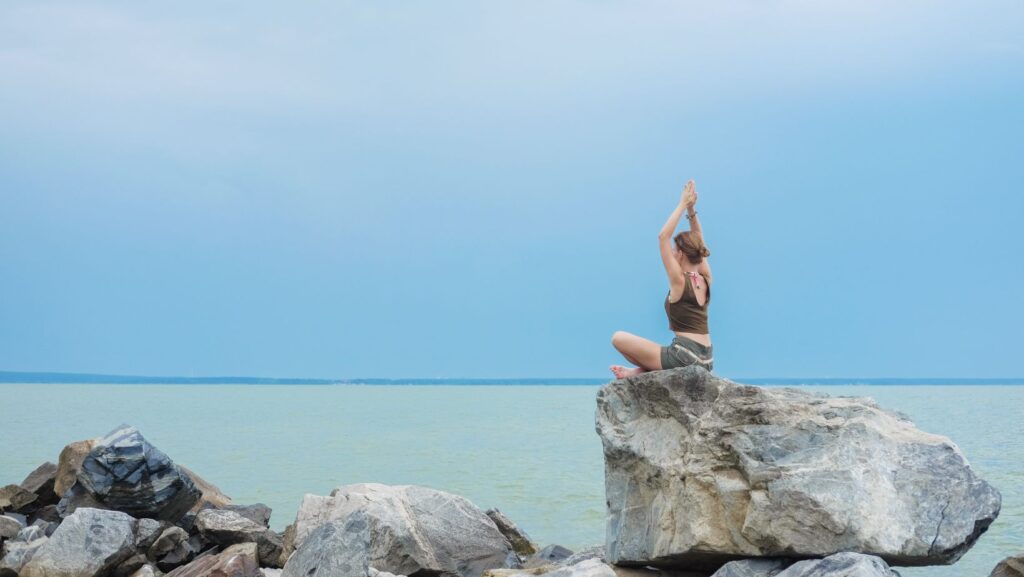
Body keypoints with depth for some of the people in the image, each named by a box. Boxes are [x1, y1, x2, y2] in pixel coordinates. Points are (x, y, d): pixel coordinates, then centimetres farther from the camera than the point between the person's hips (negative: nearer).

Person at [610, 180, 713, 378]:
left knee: (618, 338, -2)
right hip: (706, 360, 8)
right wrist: (691, 210, 13)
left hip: (685, 356, -8)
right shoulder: (705, 280, 7)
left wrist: (683, 205, -7)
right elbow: (698, 243, 20)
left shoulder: (679, 281, -10)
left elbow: (662, 237, -10)